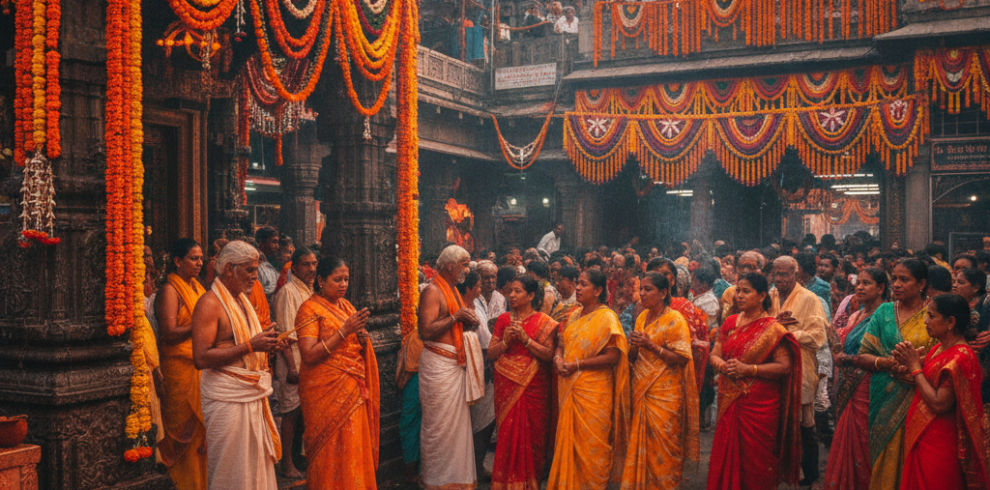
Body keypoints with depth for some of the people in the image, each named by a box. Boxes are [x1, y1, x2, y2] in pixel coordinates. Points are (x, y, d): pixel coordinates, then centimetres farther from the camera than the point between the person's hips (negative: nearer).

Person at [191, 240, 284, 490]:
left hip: (253, 394, 9)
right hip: (227, 396, -8)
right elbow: (201, 358, -21)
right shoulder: (210, 303, -12)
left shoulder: (242, 299, 16)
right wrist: (250, 346, -22)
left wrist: (266, 347, 6)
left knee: (257, 464, 12)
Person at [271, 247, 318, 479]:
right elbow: (285, 333, -16)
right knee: (291, 413, -1)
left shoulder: (310, 291, 13)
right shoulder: (288, 292, -12)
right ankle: (287, 463, 8)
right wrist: (292, 366, -20)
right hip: (293, 362, -8)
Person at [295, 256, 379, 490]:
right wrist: (345, 331, -19)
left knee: (355, 448, 8)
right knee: (331, 450, -2)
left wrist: (362, 337, -4)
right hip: (326, 391, -6)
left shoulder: (346, 306, 13)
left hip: (353, 389, 6)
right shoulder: (310, 309, -8)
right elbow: (309, 355, -18)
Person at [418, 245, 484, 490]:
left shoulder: (453, 291, 17)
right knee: (439, 425, -2)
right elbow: (426, 331, -20)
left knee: (458, 422, 12)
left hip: (457, 364, 9)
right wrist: (456, 317, -18)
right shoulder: (433, 291, -12)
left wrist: (469, 321, 5)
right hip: (439, 364, -9)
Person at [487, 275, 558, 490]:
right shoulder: (503, 320, 9)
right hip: (507, 386, 2)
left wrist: (525, 339, -17)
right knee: (507, 435, 1)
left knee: (531, 435, 0)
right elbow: (491, 354, 7)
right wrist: (505, 341, -11)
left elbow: (549, 355, -9)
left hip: (533, 387, -2)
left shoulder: (544, 323, 1)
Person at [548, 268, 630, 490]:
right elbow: (562, 342, 16)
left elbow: (612, 357, -17)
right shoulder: (575, 315, 13)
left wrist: (577, 365, -18)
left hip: (593, 391, -7)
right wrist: (558, 357, -8)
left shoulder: (607, 318, -10)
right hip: (569, 388, 7)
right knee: (569, 441, 10)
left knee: (591, 443, 1)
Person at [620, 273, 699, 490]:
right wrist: (634, 346, -7)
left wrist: (651, 345, -20)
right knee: (640, 444, 9)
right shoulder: (642, 317, 12)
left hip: (665, 394, -6)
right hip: (641, 391, 6)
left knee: (663, 446, -1)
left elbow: (682, 359, -15)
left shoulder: (675, 319, -9)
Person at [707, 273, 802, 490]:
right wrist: (723, 366, -11)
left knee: (756, 459, 3)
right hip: (730, 400, 5)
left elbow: (784, 366, -13)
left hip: (759, 404, -5)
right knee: (727, 454, 8)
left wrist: (749, 369, -20)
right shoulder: (730, 322, 10)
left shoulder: (772, 329, -7)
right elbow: (714, 354, 11)